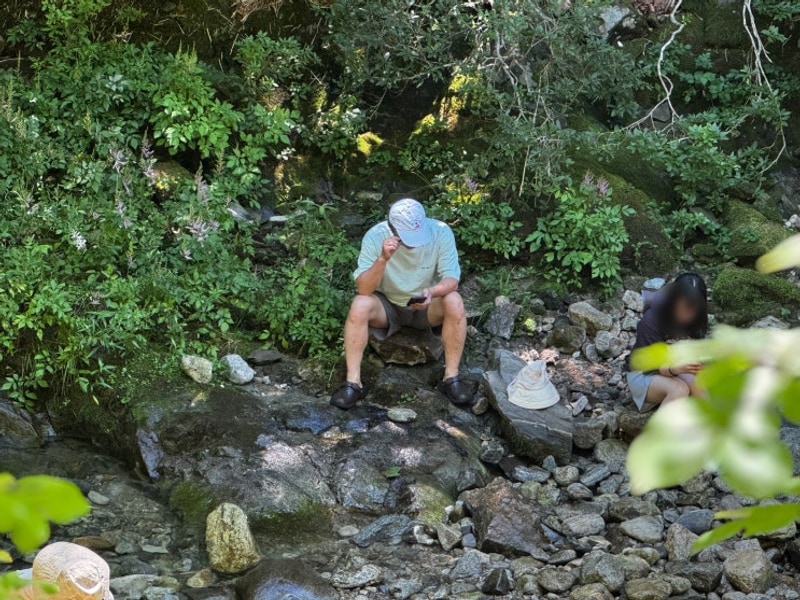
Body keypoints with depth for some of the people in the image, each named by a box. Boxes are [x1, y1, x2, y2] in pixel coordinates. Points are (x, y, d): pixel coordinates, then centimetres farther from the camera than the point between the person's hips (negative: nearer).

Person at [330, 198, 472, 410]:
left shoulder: (441, 232, -22)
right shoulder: (375, 236, -24)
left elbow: (451, 279, -21)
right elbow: (363, 289, -27)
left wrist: (432, 292, -43)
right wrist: (383, 259, -44)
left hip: (425, 306, 1)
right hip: (387, 305, -1)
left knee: (454, 302, -30)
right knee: (360, 305, -31)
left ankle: (451, 377, -19)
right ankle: (353, 382, -24)